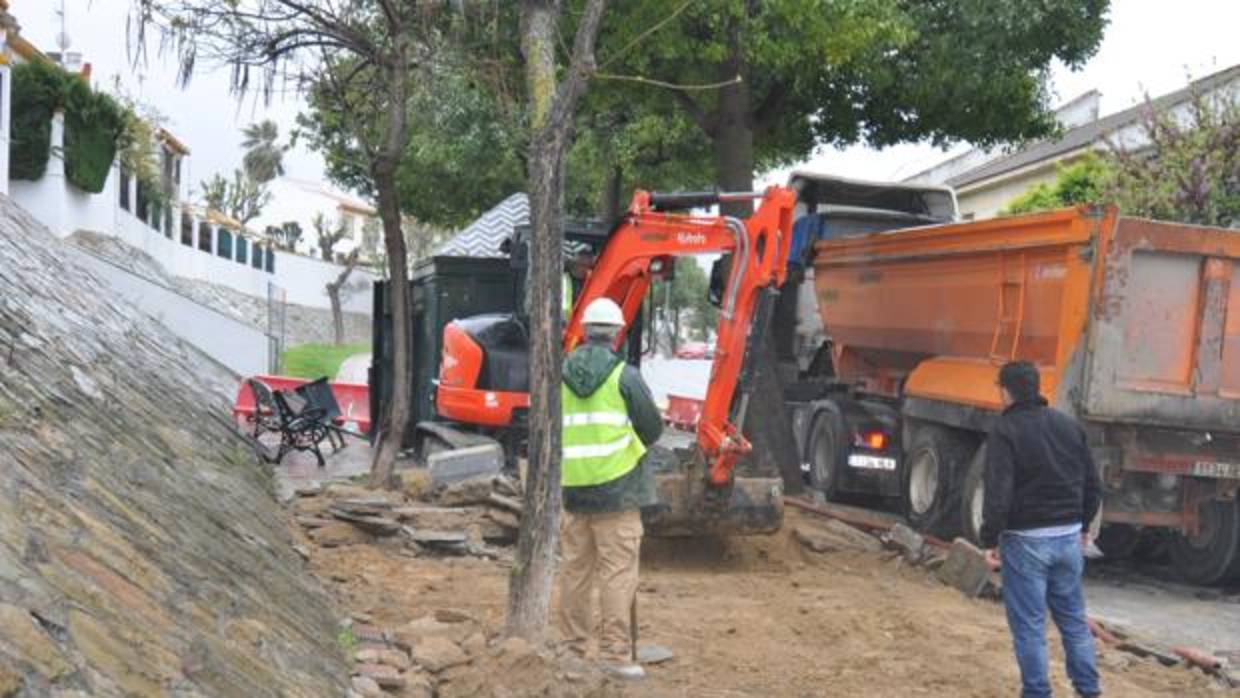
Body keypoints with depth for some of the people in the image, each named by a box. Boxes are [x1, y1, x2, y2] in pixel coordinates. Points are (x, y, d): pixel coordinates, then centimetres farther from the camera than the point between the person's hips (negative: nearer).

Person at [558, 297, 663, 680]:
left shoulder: (561, 375, 4)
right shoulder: (624, 376, -8)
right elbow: (653, 429, -2)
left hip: (573, 487, 4)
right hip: (616, 486, -4)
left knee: (575, 569, 13)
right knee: (617, 571, -2)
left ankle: (572, 647, 19)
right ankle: (615, 652, -3)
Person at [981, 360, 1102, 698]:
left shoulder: (1005, 431, -11)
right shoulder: (1069, 425, 8)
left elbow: (998, 492, -19)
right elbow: (1092, 483, 12)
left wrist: (990, 540, -13)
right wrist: (1083, 526, 24)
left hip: (1027, 540, -6)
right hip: (1068, 536, 6)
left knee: (1029, 624, 2)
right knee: (1073, 618, 16)